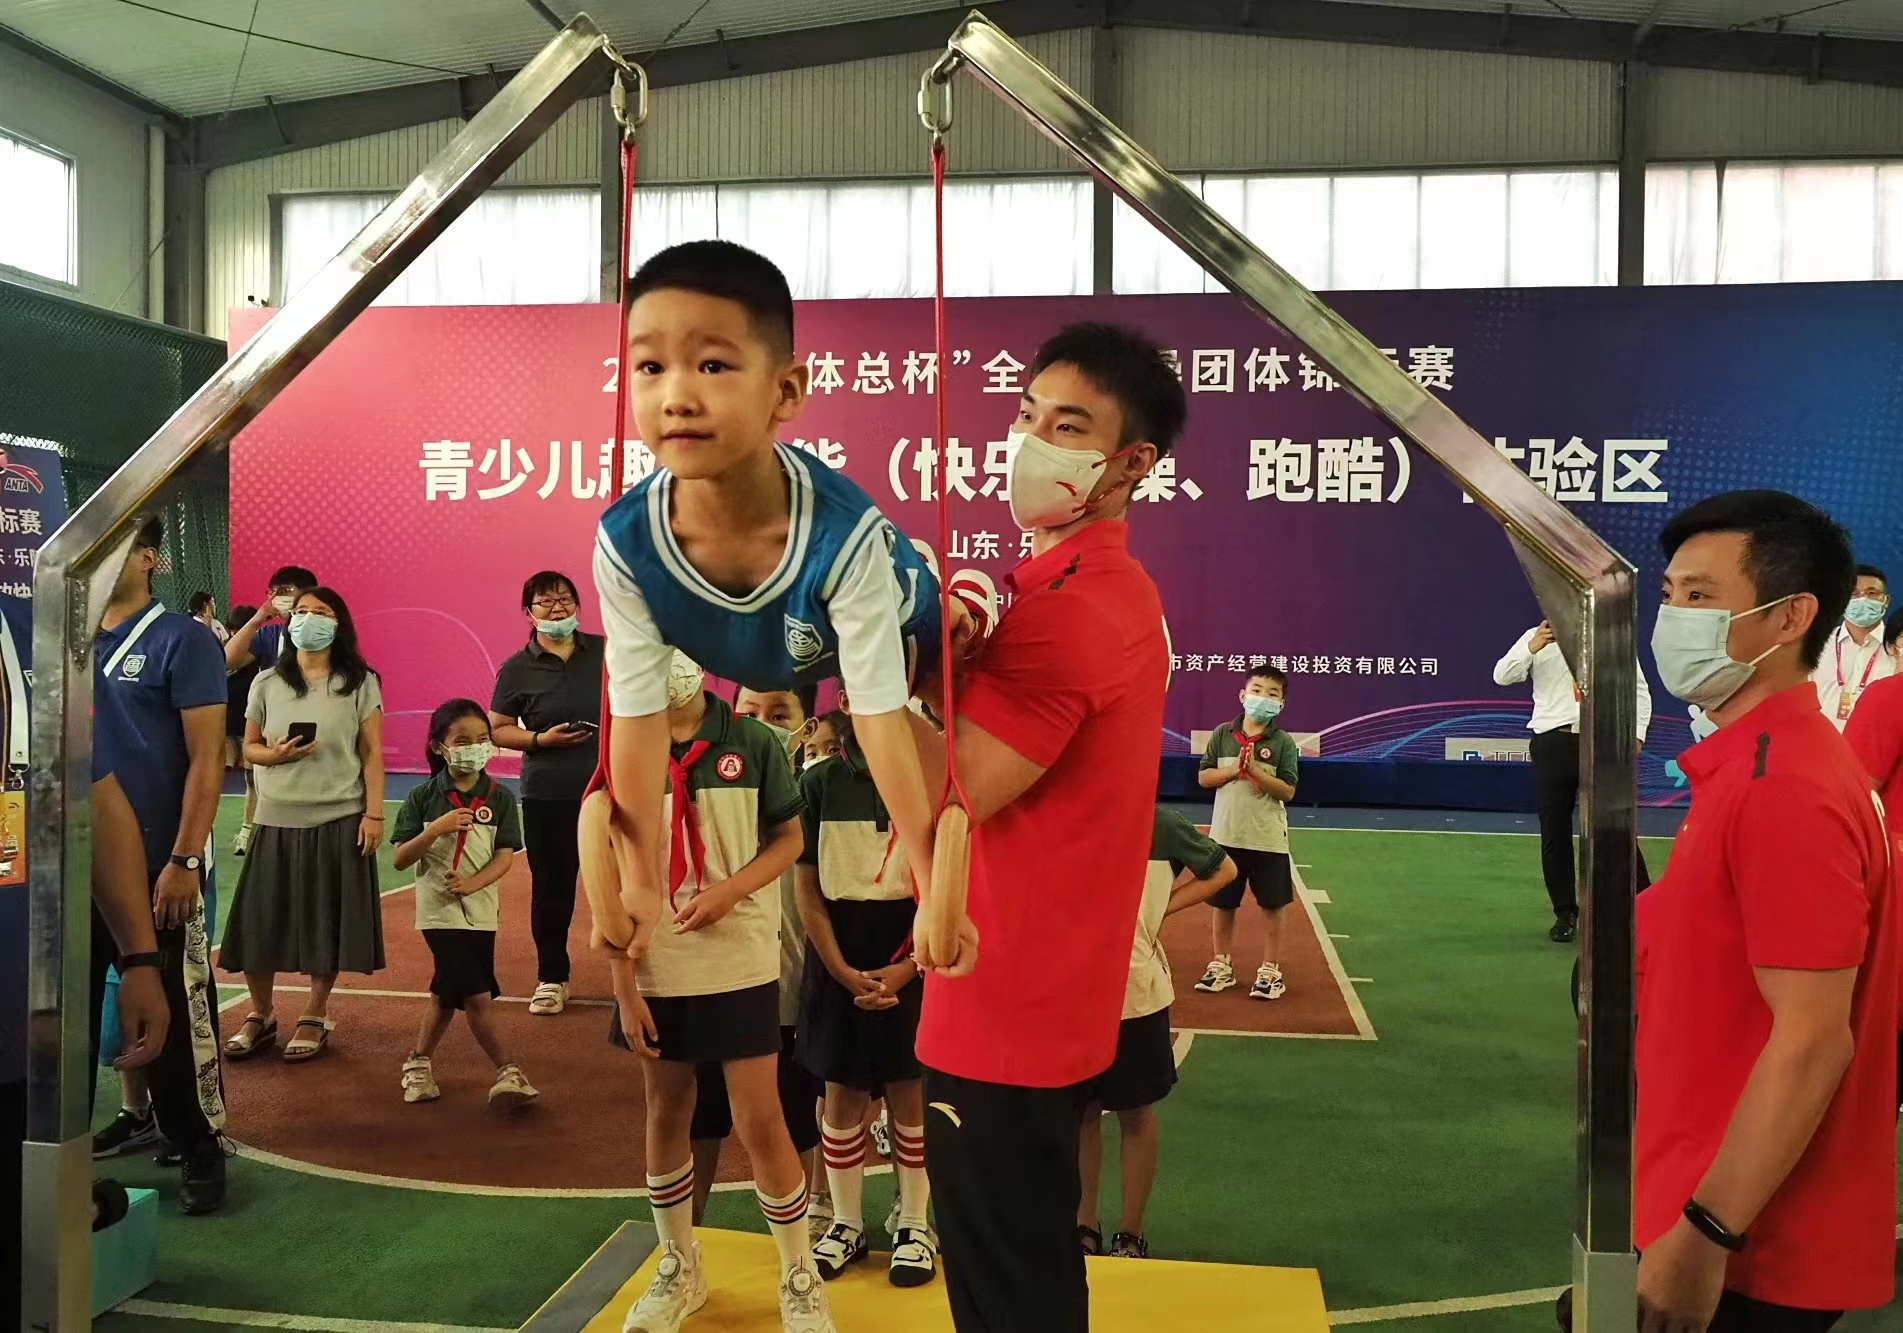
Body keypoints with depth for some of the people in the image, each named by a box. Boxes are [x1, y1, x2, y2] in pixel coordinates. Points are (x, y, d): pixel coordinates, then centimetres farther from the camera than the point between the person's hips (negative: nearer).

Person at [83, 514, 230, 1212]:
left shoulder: (181, 639, -8)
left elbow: (206, 759, -12)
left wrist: (184, 861, -17)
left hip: (157, 862, -5)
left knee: (174, 1007, 1)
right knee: (89, 994, 15)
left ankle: (200, 1144, 14)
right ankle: (137, 1111, 30)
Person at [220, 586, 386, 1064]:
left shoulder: (359, 683, 1)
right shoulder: (267, 683, 6)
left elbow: (372, 753, 0)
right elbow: (249, 746, 11)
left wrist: (374, 813, -7)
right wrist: (277, 755, -11)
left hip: (339, 818, -2)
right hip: (277, 819, 2)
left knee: (328, 919, 3)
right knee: (260, 918, 3)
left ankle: (315, 1016, 20)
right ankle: (261, 1014, 22)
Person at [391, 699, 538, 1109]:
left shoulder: (499, 797, -1)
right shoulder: (423, 798, -4)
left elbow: (505, 856, -5)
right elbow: (399, 859, -5)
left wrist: (472, 883, -22)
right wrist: (436, 829, -20)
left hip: (479, 909, 3)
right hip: (439, 910, -3)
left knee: (448, 993, 15)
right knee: (478, 997, -7)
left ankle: (418, 1064, 33)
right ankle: (507, 1072, 1)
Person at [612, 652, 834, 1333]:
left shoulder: (753, 744, -5)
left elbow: (788, 838, 2)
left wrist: (729, 891, -16)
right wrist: (624, 988, -5)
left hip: (741, 964, -2)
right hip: (656, 969, 2)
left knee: (760, 1123, 0)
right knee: (666, 1116, 14)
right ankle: (679, 1269, 33)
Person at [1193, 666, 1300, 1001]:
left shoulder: (1283, 742, -5)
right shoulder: (1222, 734, 0)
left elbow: (1287, 791, -10)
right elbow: (1203, 777, 1)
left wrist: (1255, 770, -20)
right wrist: (1234, 770, -14)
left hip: (1268, 839, -2)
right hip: (1226, 835, 2)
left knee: (1272, 906, 6)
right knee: (1222, 903, 11)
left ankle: (1270, 971, 19)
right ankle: (1221, 965, 26)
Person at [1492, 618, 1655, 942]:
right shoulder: (1535, 638, 7)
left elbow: (1639, 688, 12)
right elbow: (1502, 676, -5)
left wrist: (1636, 733, 0)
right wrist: (1533, 647, -21)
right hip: (1552, 741, 1)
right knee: (1554, 832, 5)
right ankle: (1566, 914, 16)